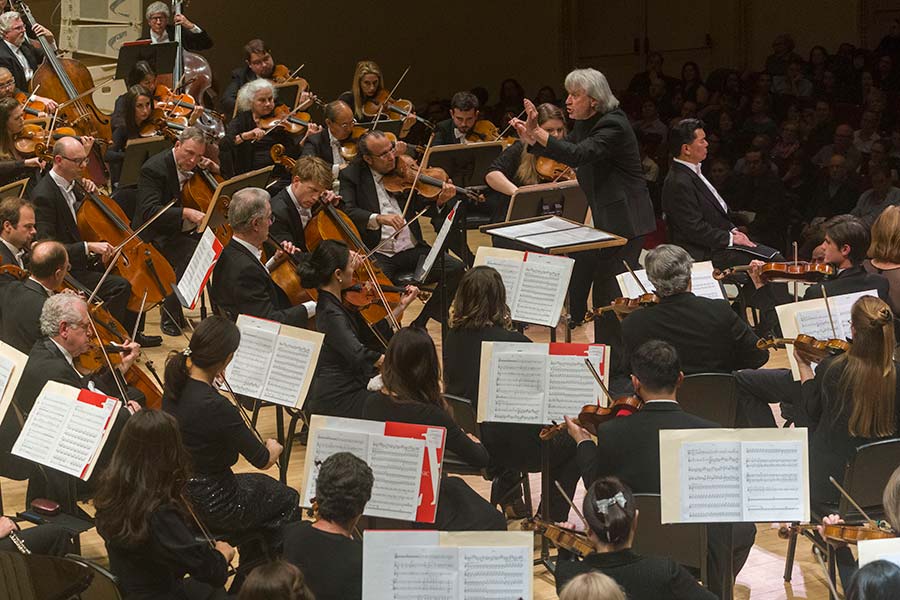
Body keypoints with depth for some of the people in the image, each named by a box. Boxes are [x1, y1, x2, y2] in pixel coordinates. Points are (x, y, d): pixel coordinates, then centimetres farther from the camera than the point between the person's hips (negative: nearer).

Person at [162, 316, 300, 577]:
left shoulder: (175, 384, -10)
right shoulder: (216, 407, -33)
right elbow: (263, 460, -16)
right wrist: (273, 448, 4)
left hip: (178, 491, 8)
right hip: (212, 505, -8)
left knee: (264, 486, 33)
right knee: (287, 501, 20)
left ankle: (249, 574, 42)